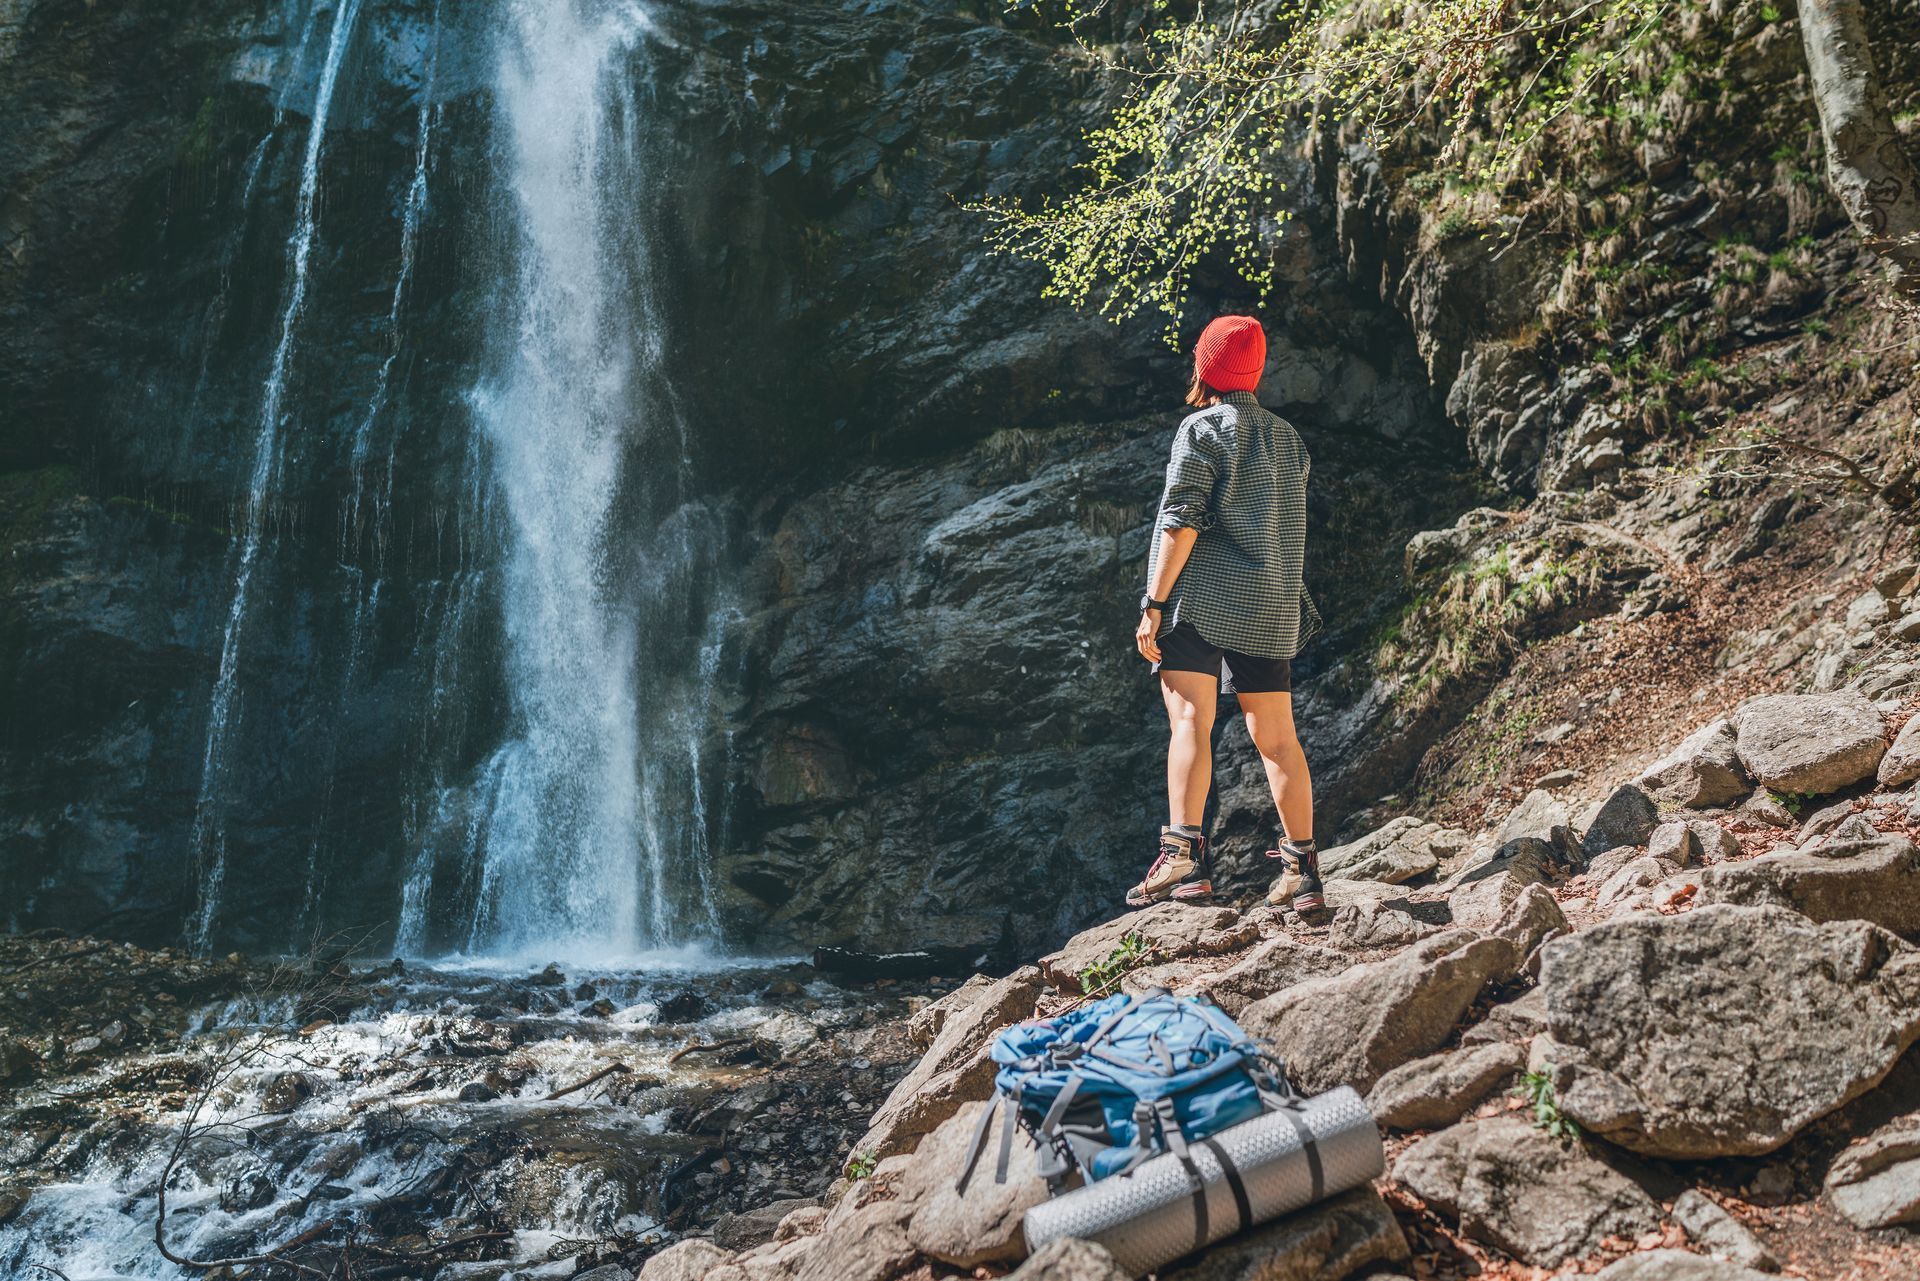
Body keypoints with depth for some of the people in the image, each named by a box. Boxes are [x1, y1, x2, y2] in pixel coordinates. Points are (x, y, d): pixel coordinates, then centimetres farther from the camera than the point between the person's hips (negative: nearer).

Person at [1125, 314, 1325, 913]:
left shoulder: (1203, 429, -4)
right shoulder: (1288, 437, 17)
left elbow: (1181, 522, -13)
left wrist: (1155, 604, -13)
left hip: (1199, 600, -6)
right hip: (1271, 609, 6)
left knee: (1190, 721, -9)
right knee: (1276, 736, 8)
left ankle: (1184, 854, -20)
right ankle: (1302, 870, 11)